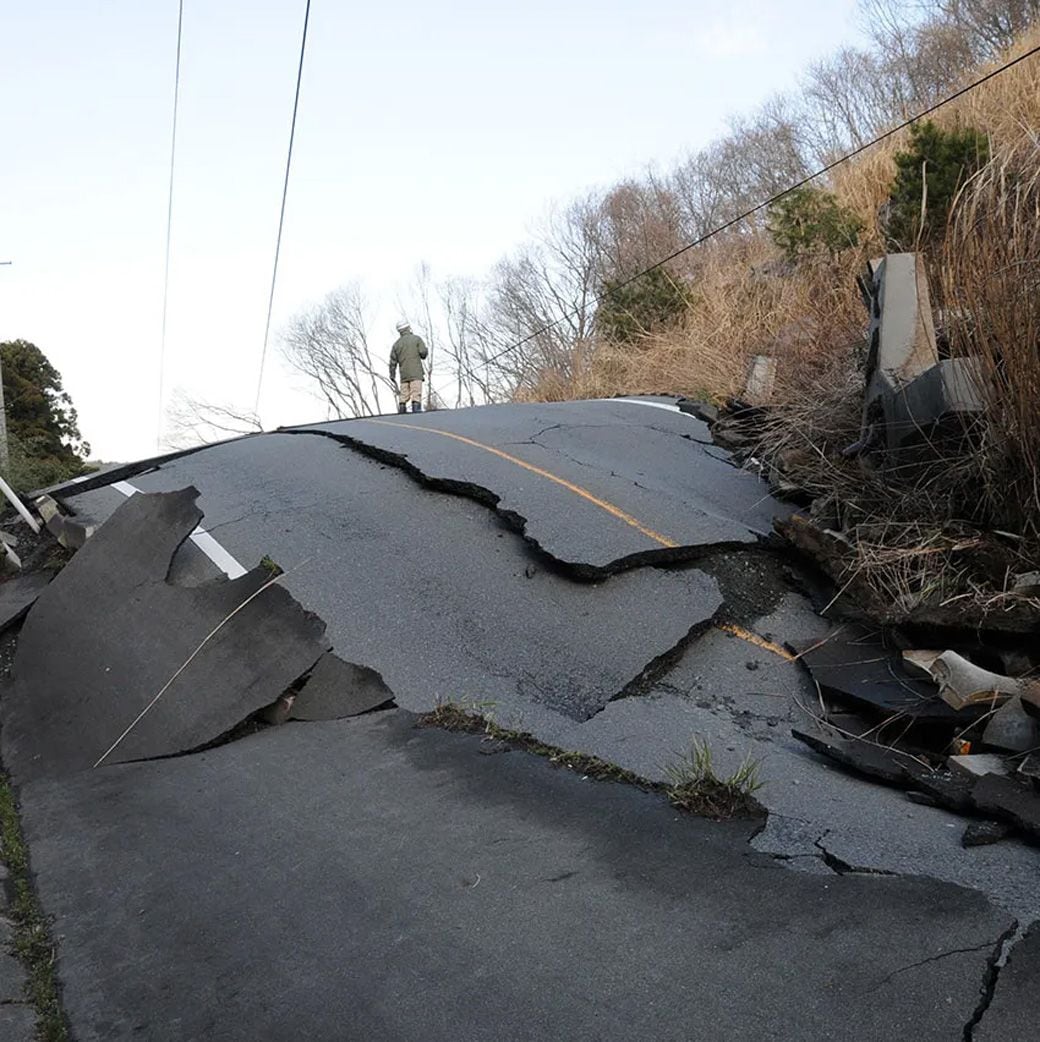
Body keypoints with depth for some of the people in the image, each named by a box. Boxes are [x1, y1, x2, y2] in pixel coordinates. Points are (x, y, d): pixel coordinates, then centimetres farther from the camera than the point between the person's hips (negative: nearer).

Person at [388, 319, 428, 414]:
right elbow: (423, 352, -7)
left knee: (403, 397, 6)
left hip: (404, 375, 4)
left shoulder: (396, 343, 14)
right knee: (416, 395, -9)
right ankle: (416, 411, -18)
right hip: (416, 373, -4)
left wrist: (392, 375, 17)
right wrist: (420, 356, 16)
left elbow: (393, 361, 11)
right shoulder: (417, 339, 2)